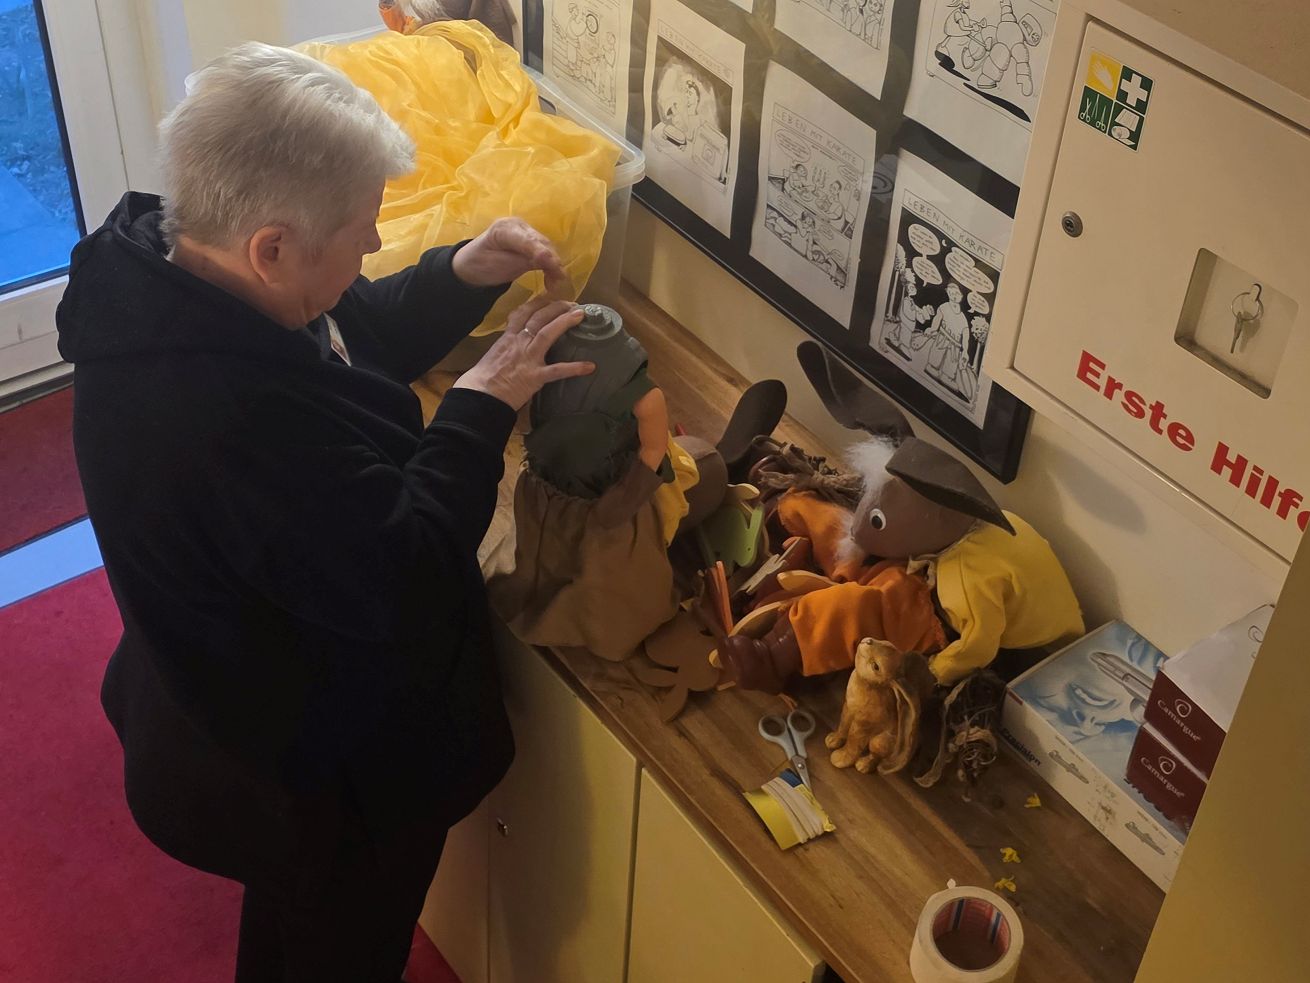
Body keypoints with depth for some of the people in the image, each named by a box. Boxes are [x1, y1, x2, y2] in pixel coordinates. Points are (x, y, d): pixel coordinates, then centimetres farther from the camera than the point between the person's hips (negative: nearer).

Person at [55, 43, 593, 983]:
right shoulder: (226, 418, -41)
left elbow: (363, 339, 5)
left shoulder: (169, 260, -11)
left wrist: (462, 275, -11)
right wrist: (483, 407, -24)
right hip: (318, 783, -9)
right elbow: (400, 583, -32)